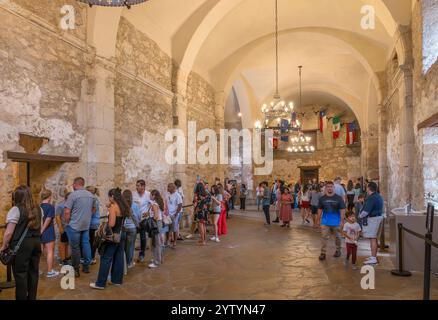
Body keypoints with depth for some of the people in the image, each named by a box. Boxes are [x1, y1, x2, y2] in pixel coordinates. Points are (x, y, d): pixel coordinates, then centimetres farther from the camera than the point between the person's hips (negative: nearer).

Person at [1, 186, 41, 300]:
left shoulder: (15, 210, -12)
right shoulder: (37, 209, 9)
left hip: (21, 245, -6)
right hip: (36, 243, 7)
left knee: (20, 274, 3)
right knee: (33, 272, 13)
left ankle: (22, 298, 11)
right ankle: (32, 298, 23)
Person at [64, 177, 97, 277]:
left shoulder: (73, 195, -14)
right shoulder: (91, 195, 5)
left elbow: (67, 211, -16)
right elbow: (94, 209, 16)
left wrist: (68, 222, -2)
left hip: (74, 226, -5)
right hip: (86, 225, 5)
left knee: (75, 247, 4)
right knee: (86, 244, 14)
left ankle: (76, 270, 12)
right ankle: (86, 267, 21)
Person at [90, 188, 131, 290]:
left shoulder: (113, 207, -16)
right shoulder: (124, 207, 7)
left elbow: (111, 224, -21)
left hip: (113, 236, -8)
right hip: (121, 235, 8)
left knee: (106, 259, 0)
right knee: (119, 258, 13)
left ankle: (100, 283, 7)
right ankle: (117, 280, 21)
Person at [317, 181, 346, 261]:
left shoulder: (339, 198, -5)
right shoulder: (322, 198, 2)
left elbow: (342, 210, -5)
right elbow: (320, 209, 7)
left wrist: (342, 221, -10)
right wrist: (319, 220, 5)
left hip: (336, 222, -1)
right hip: (325, 222, 1)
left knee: (337, 237, 16)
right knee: (324, 237, -3)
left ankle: (338, 251, 35)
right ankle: (323, 253, 2)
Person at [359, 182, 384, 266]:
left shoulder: (371, 198, -20)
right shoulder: (379, 197, 12)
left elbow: (366, 211, -22)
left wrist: (360, 216, -2)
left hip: (372, 219, -10)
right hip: (379, 217, 10)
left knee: (372, 239, -6)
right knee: (375, 238, 17)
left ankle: (373, 259, -4)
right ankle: (374, 256, 27)